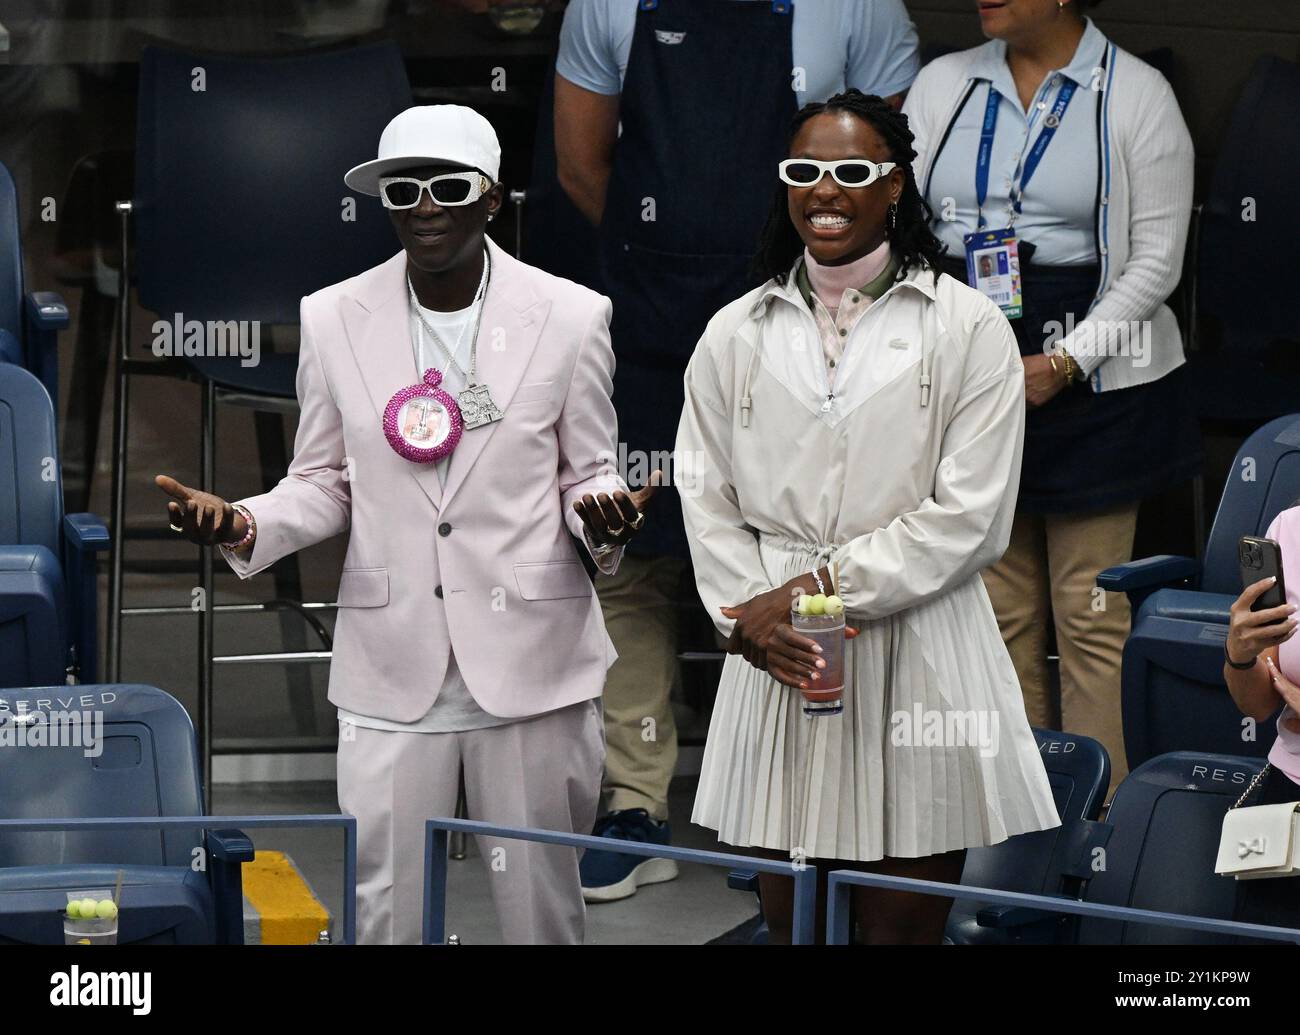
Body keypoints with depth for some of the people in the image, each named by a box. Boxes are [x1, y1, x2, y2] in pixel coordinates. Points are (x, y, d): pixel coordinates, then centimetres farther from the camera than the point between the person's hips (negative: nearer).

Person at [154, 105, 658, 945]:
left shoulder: (571, 316, 0)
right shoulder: (334, 318, 4)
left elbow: (583, 471, 7)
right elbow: (325, 484, 10)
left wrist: (604, 516, -17)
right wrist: (244, 526, -10)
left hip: (529, 656, -1)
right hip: (392, 663, 1)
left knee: (542, 905, 7)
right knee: (385, 910, 3)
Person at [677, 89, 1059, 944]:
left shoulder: (968, 328, 1)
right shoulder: (737, 334, 12)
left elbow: (970, 516, -6)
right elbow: (708, 501, 9)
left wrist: (823, 586, -10)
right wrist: (752, 614, -8)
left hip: (920, 662, -3)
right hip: (778, 661, 3)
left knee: (905, 923, 0)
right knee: (791, 923, 7)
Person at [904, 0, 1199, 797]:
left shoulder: (1137, 95, -2)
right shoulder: (943, 85, 10)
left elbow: (1157, 258, -5)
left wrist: (1063, 363, -14)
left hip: (1093, 377, -4)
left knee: (1094, 614, -4)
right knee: (997, 613, 6)